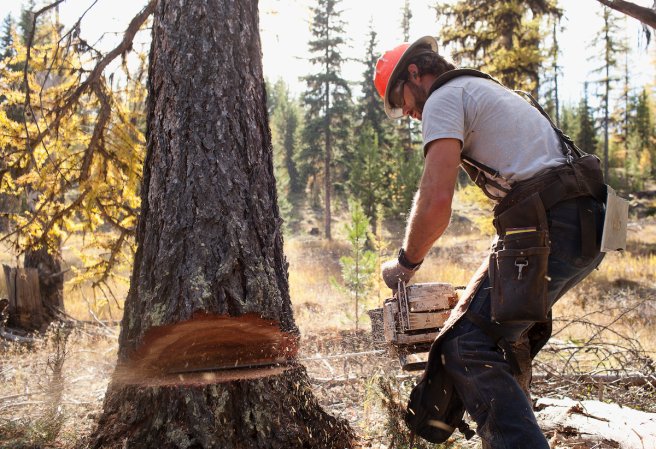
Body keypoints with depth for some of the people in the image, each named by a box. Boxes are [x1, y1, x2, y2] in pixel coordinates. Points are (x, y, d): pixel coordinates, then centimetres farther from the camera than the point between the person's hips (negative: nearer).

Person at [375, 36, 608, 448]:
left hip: (547, 228, -10)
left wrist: (406, 263, 3)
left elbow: (437, 200, -15)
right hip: (589, 224, 10)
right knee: (507, 333, 24)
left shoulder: (444, 98, -1)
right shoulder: (491, 91, 29)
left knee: (468, 347, -9)